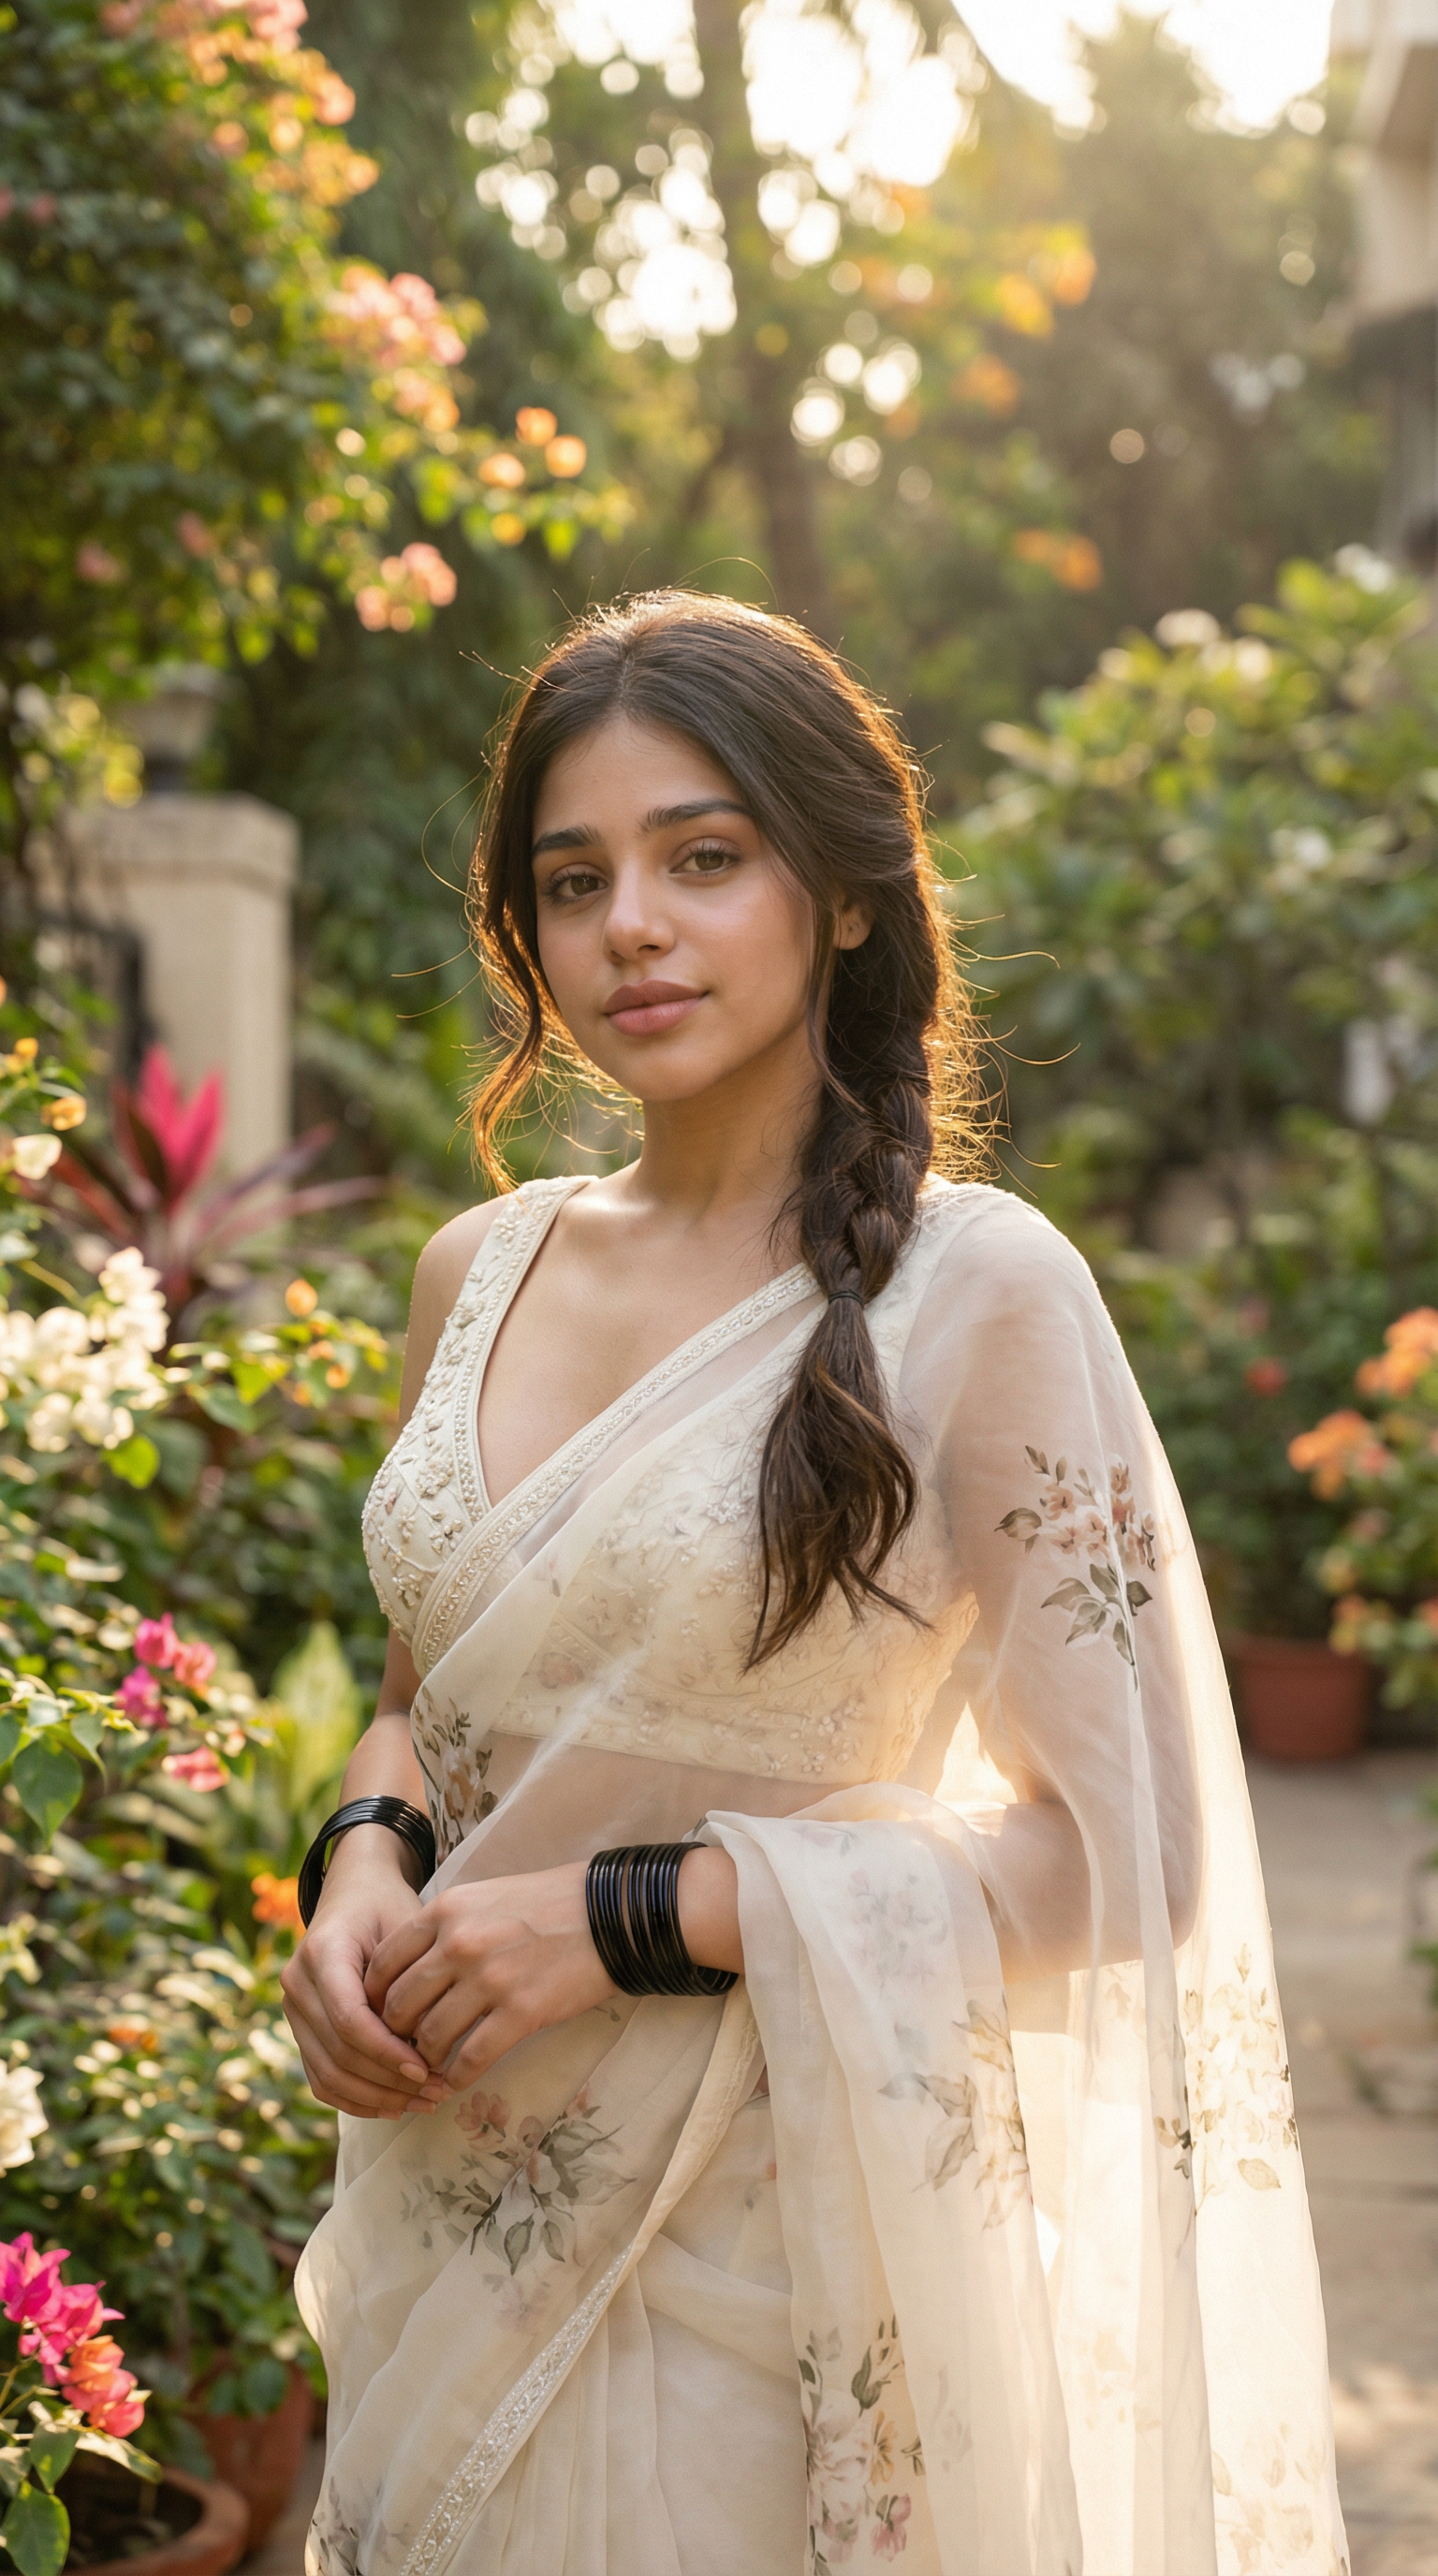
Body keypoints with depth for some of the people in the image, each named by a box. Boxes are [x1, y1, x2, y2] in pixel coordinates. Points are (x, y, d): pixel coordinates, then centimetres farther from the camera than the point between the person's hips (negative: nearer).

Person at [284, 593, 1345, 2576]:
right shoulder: (482, 1269, 4)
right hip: (450, 2226, 5)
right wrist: (366, 1868, -5)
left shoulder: (974, 1292, -13)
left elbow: (1119, 1856, -13)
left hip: (753, 2243, -5)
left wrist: (623, 1916, -18)